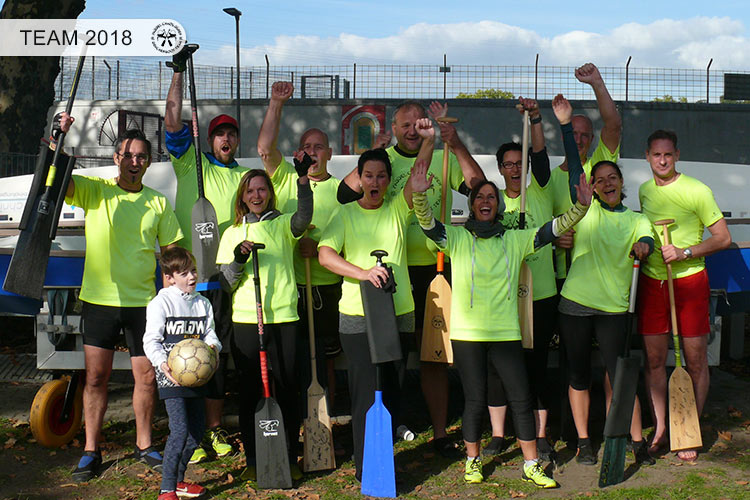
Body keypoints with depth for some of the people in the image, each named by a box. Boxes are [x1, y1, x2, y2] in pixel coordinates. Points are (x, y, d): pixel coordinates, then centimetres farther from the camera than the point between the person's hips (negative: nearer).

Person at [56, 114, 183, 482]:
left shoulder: (158, 203, 7)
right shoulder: (94, 191, 2)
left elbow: (171, 252, 10)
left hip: (143, 301, 2)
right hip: (99, 299, -1)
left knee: (147, 376, 6)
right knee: (96, 376, 3)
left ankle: (144, 444, 23)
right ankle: (91, 451, 16)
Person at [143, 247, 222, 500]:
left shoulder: (202, 303, 13)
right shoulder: (160, 303, -5)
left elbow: (209, 333, 15)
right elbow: (151, 340, -9)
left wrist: (212, 346, -9)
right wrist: (162, 363, -25)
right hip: (171, 376, -6)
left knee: (197, 430, 11)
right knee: (179, 431, -15)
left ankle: (178, 480, 28)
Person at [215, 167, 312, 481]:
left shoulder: (282, 225, 9)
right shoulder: (232, 233, 13)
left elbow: (304, 217, -15)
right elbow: (225, 283, 9)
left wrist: (303, 180, -28)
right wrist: (239, 261, -10)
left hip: (283, 318, -1)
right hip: (245, 320, 1)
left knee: (286, 390, 3)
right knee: (249, 392, 5)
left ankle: (290, 459, 14)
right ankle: (253, 460, 15)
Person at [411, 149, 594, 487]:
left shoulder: (514, 240, 8)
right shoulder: (456, 238, 3)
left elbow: (553, 229, 2)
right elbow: (427, 223, -11)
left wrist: (580, 207, -13)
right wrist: (419, 195, -29)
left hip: (506, 332, 2)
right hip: (467, 333, -2)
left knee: (521, 399, 2)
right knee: (475, 399, 4)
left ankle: (531, 466, 15)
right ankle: (473, 461, 23)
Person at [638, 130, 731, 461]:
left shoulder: (697, 191, -6)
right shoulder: (644, 191, 10)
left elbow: (723, 238, -6)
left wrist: (684, 252, -17)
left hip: (689, 281, -4)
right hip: (652, 281, 4)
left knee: (695, 360, 1)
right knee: (654, 358, 5)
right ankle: (660, 429, 16)